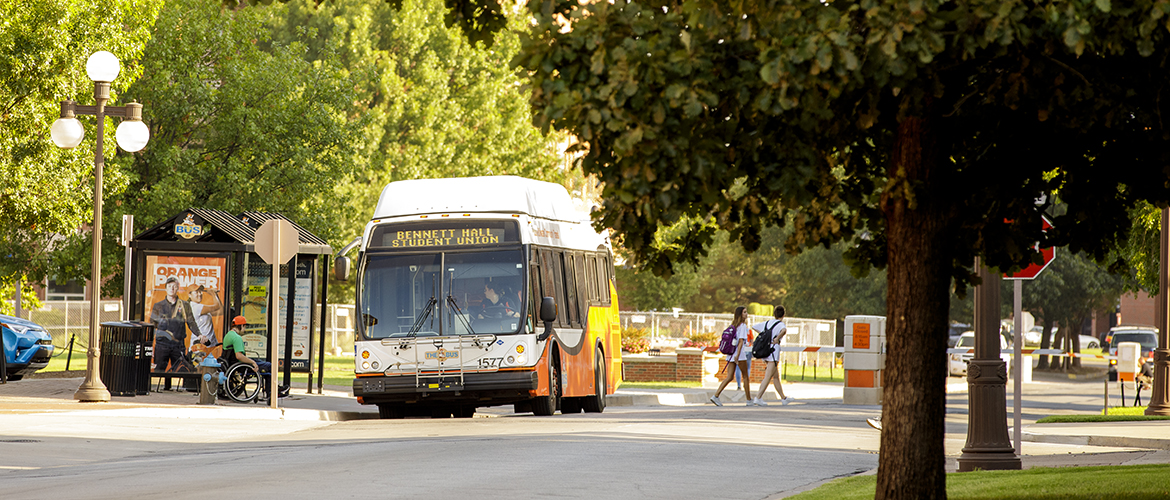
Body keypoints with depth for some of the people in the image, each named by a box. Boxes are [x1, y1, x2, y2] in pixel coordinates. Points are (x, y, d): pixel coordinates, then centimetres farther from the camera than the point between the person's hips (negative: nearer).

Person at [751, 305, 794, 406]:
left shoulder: (767, 323, 12)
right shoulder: (780, 324, -7)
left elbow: (753, 327, 23)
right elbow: (784, 330, -32)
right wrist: (777, 339, -21)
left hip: (765, 351, 8)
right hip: (774, 350, -8)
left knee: (776, 376, 16)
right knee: (768, 377, -8)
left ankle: (783, 398, 23)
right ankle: (758, 398, -16)